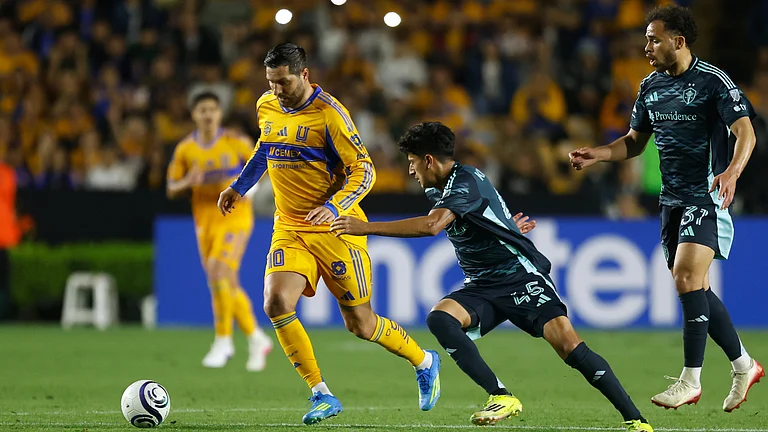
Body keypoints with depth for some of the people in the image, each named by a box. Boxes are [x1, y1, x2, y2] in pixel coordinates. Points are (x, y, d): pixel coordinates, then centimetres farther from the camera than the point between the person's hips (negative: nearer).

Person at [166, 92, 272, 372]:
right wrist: (189, 182, -14)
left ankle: (223, 342, -14)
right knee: (228, 285, 7)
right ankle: (256, 339, 24)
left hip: (235, 215, -4)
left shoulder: (236, 143, -3)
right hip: (205, 220, 4)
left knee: (220, 273, -22)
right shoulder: (184, 150, 3)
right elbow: (171, 190, 7)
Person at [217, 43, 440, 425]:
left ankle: (424, 362, 30)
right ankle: (322, 396, -9)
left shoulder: (328, 113, -16)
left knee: (359, 324, 1)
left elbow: (364, 171, -15)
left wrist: (333, 207, -29)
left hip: (335, 229, -5)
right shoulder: (266, 107, 4)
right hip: (289, 229, 5)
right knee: (276, 303, -19)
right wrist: (238, 187, 30)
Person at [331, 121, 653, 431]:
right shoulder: (437, 191, 11)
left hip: (521, 275, -8)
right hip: (481, 287, 8)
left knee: (568, 344, -22)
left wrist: (367, 227, -31)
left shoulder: (466, 181, -17)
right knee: (439, 318, -23)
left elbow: (432, 225, -33)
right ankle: (502, 398, -25)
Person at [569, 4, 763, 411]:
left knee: (687, 277, -20)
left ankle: (690, 381, -15)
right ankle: (743, 366, 23)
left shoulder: (713, 81, -12)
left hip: (707, 197, -8)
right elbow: (634, 142, 20)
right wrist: (596, 154, 3)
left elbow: (745, 133, -20)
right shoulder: (651, 86, 10)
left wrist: (732, 171, -38)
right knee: (696, 290, 8)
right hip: (672, 200, 8)